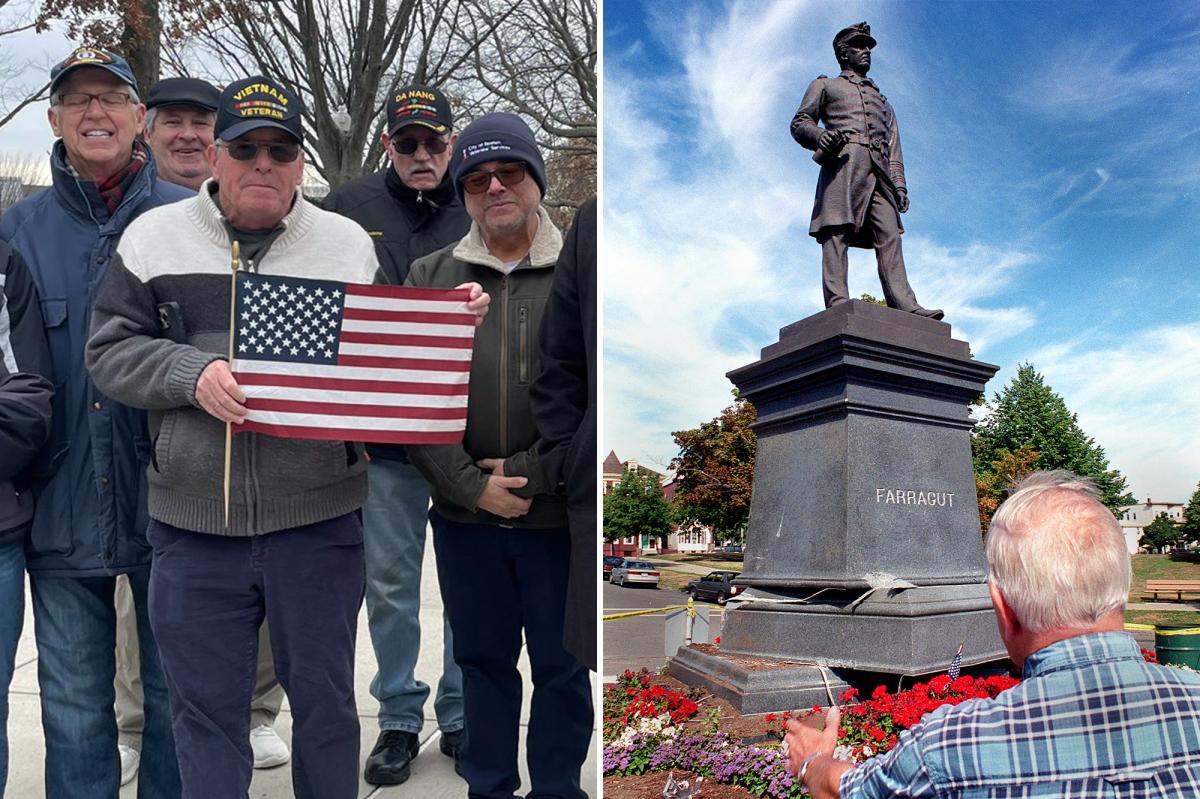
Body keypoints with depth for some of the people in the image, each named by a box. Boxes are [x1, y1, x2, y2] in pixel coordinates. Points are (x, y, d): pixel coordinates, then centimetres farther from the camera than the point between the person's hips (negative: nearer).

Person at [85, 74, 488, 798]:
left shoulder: (349, 243, 7)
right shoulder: (156, 237, 7)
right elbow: (110, 349, 4)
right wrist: (194, 373, -14)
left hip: (319, 523, 0)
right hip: (195, 527, 1)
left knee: (326, 701, 15)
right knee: (206, 710, 14)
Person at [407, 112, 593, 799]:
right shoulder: (430, 276, 6)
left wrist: (529, 473, -13)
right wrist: (471, 484, -9)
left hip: (560, 514, -2)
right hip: (464, 514, 3)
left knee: (562, 666, 12)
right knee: (483, 660, 18)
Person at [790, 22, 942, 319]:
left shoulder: (882, 100, 38)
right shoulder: (825, 85, 25)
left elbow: (894, 148, 27)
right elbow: (799, 123, 11)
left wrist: (900, 185, 11)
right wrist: (820, 136, -13)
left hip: (879, 171, 5)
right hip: (844, 163, -4)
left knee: (889, 235, -11)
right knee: (837, 232, -18)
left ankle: (905, 305, -22)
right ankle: (838, 304, -28)